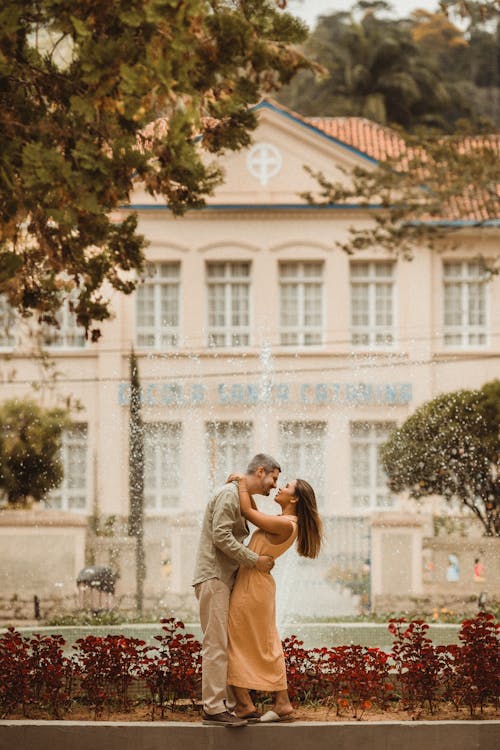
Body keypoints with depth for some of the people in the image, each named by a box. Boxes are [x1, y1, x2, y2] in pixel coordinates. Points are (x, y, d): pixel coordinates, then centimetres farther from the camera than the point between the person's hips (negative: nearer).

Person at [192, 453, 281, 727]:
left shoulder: (243, 498, 21)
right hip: (213, 577, -10)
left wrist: (261, 560, 6)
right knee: (216, 644, -12)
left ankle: (230, 704, 12)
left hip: (226, 578, 10)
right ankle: (213, 708, -15)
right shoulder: (229, 493, -10)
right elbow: (221, 536, -19)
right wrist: (255, 560, -15)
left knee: (230, 643, 10)